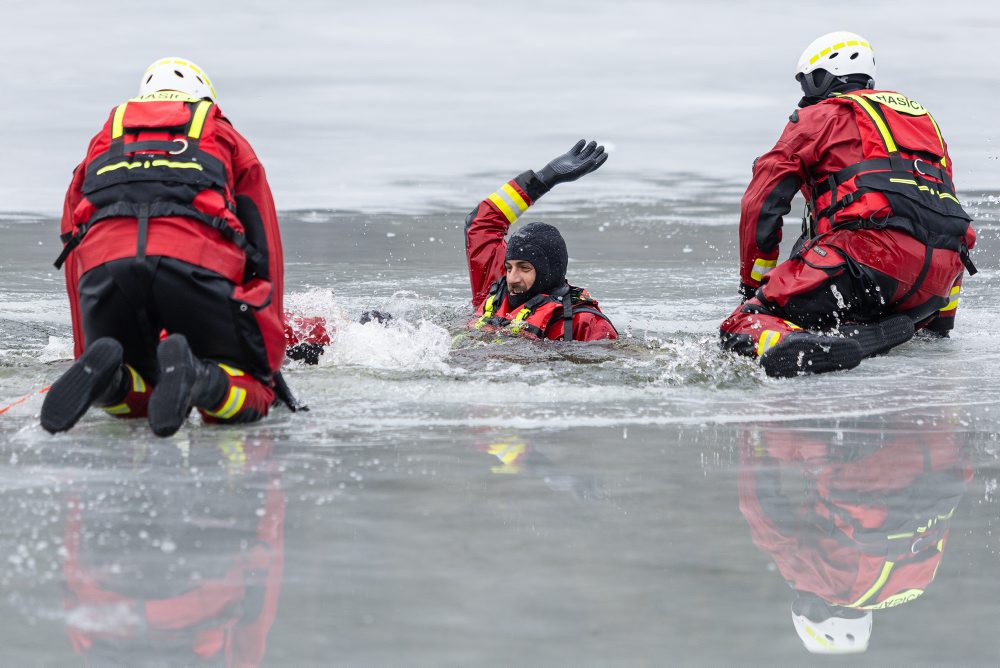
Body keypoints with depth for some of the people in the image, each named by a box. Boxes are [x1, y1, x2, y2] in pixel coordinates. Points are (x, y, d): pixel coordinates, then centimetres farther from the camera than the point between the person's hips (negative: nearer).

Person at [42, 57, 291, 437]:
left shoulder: (101, 144, 37)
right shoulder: (226, 138, 32)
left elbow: (73, 257, 34)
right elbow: (265, 250, 28)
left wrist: (84, 357, 39)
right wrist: (268, 357, 30)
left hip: (102, 261, 2)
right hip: (199, 259, -2)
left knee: (132, 399, 21)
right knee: (248, 393, 9)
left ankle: (104, 376, -15)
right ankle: (197, 377, -26)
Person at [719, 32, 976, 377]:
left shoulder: (820, 116, 17)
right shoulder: (922, 117, 35)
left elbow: (761, 205, 11)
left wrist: (752, 286, 22)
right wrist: (940, 321, 42)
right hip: (939, 278, 6)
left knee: (743, 328, -8)